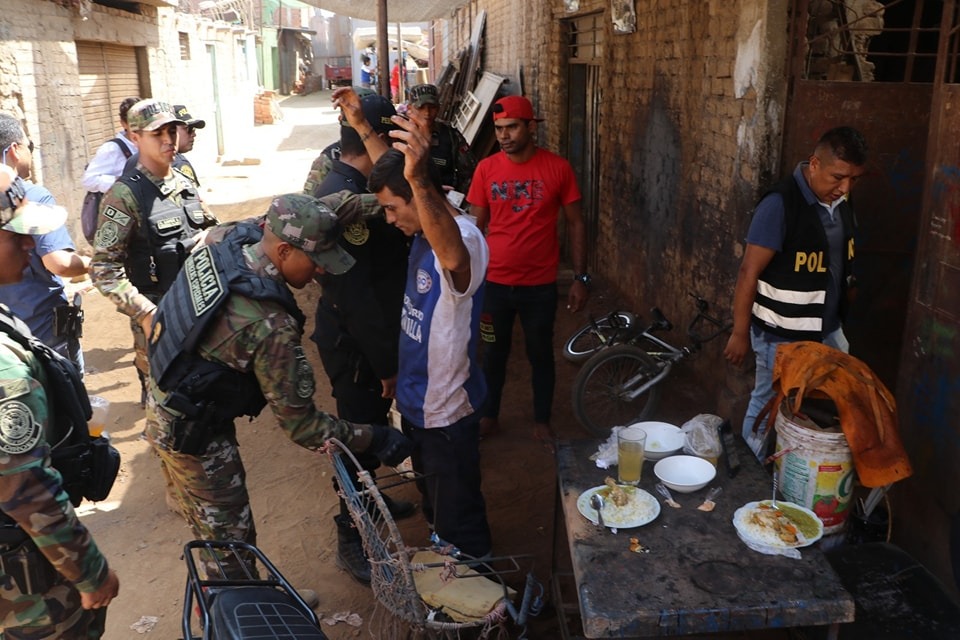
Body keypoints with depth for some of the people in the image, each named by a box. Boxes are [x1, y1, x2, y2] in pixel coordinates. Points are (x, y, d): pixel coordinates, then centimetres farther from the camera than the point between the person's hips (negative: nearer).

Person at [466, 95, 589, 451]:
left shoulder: (557, 168, -7)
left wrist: (580, 278, -5)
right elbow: (476, 226, 4)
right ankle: (489, 417, 35)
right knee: (494, 354, 16)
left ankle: (542, 423, 31)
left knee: (541, 355, 13)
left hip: (540, 285, -1)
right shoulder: (486, 169, -3)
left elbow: (575, 224, -1)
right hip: (495, 283, 1)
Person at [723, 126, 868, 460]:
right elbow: (749, 272, -19)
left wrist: (839, 315, 21)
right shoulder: (781, 204, -21)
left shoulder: (841, 201, 3)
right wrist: (740, 333, -16)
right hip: (782, 336, -7)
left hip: (828, 331, 8)